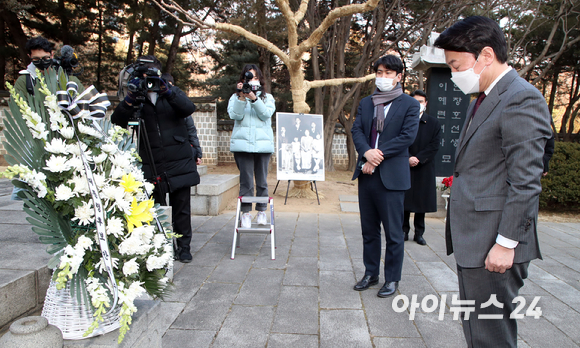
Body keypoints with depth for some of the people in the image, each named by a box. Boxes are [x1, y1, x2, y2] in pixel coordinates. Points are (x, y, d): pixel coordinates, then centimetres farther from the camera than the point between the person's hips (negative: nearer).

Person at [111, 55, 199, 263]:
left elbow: (189, 108, -12)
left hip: (179, 163, 0)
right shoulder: (137, 98, 7)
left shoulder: (173, 92, 9)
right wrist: (131, 98, -20)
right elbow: (117, 121, -7)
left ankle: (183, 246, 18)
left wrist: (167, 91, -24)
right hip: (151, 166, 0)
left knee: (181, 208, 5)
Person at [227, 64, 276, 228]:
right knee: (245, 180, -3)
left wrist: (254, 99, -15)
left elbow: (266, 114, -4)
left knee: (262, 180, 4)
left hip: (263, 143, 1)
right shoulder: (236, 97, 13)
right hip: (242, 143, -1)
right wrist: (242, 98, -13)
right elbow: (235, 115, -3)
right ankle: (245, 213, 3)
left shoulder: (267, 97, 15)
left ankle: (261, 212, 14)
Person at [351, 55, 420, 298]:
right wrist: (367, 152, -15)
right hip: (367, 174, 5)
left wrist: (378, 155, -15)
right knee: (369, 229, 13)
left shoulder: (409, 105, 1)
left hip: (391, 176, -5)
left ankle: (392, 279, 17)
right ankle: (371, 273, 27)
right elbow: (356, 130, 4)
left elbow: (407, 136, -9)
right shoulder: (365, 103, 14)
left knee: (393, 232, 3)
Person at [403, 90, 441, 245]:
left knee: (422, 202, 6)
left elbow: (434, 146, -1)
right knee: (405, 200, 3)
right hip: (405, 167, -1)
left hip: (424, 169, 1)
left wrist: (418, 158, -12)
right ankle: (404, 231, 16)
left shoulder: (433, 123, 6)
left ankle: (419, 233, 17)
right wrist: (408, 158, -16)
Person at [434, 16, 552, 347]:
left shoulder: (522, 99, -14)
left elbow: (525, 182, -19)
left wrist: (506, 243, -19)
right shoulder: (482, 101, 17)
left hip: (494, 244, -9)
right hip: (472, 241, 10)